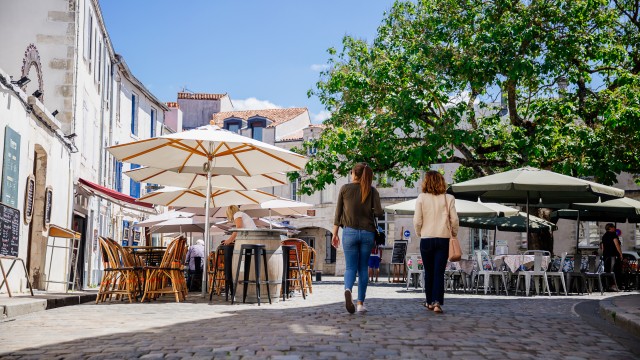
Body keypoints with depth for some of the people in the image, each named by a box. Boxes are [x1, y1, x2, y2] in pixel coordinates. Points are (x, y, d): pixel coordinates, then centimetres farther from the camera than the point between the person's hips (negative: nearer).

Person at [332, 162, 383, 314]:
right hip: (367, 233, 1)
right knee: (363, 268, 10)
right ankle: (360, 303, 9)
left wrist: (335, 233, 8)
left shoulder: (345, 188, 2)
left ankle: (348, 290, -28)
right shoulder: (372, 190, 3)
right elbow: (378, 211, -6)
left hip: (350, 231, -1)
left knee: (350, 267, 2)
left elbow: (338, 213, 2)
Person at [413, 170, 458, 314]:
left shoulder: (421, 198, -3)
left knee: (429, 272, 13)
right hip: (443, 239, 0)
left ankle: (430, 302, 21)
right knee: (439, 272, 0)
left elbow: (417, 220, -5)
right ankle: (437, 302, -12)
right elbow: (454, 220, -1)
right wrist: (454, 234, 15)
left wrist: (419, 233, 13)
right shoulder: (448, 199, -1)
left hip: (426, 239, 0)